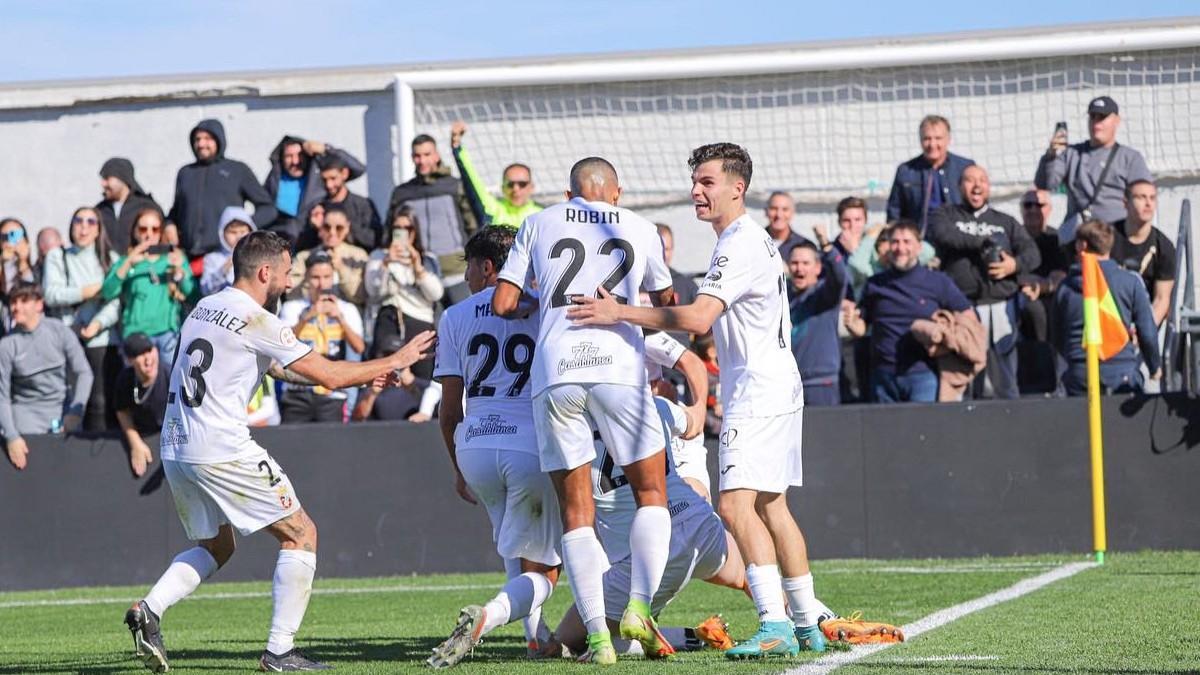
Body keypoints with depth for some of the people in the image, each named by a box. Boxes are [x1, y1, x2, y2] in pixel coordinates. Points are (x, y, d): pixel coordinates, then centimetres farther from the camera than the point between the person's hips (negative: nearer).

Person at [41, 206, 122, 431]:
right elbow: (51, 294, -1)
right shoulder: (57, 257, 14)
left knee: (102, 403, -8)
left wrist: (99, 323, -16)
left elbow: (118, 301, 0)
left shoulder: (110, 258, 12)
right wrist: (88, 292, -5)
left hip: (102, 339, 0)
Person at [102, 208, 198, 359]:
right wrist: (128, 264, -14)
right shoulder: (126, 262, 14)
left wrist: (179, 270, -11)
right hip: (137, 333, 0)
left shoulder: (175, 258, 16)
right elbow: (107, 293, -4)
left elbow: (192, 295, 5)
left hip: (169, 331, 0)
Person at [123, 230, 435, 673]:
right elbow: (329, 376, -8)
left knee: (214, 546, 25)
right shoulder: (255, 321, -11)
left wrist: (363, 374, 27)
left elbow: (277, 368, 26)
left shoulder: (205, 308, 16)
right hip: (222, 451, -8)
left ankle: (149, 610, 2)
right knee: (301, 534, 4)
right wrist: (396, 361, 6)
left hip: (175, 449, 8)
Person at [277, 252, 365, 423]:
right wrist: (308, 316, -24)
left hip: (332, 394, 1)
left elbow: (359, 348, -6)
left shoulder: (346, 310, 9)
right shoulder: (292, 308, 6)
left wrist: (340, 318, -19)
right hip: (297, 393, 0)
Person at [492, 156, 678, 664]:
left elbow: (503, 304, 14)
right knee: (651, 492, 13)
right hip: (617, 365, -1)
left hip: (554, 371, 1)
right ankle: (639, 607, -5)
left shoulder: (539, 225, 18)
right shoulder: (639, 229, 19)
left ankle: (597, 634, -4)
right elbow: (665, 301, 34)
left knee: (576, 509, 5)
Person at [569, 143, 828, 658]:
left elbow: (699, 318, -27)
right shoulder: (754, 239, 17)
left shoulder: (739, 245, -16)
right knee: (771, 507, 14)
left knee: (737, 504, -18)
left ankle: (775, 626, -25)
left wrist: (622, 313, -29)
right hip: (774, 387, 11)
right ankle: (807, 626, 17)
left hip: (758, 393, -11)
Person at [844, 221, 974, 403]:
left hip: (922, 373, -3)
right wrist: (851, 322, -6)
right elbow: (861, 328, 16)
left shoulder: (938, 282, 5)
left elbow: (969, 318, 7)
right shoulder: (875, 285, 11)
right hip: (884, 375, 3)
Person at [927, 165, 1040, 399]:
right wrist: (982, 241, -5)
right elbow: (943, 235, -7)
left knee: (1005, 376, -1)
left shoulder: (1005, 222, 22)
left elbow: (1032, 253, 13)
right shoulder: (946, 215, 15)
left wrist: (1015, 264, -9)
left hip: (1001, 306, 2)